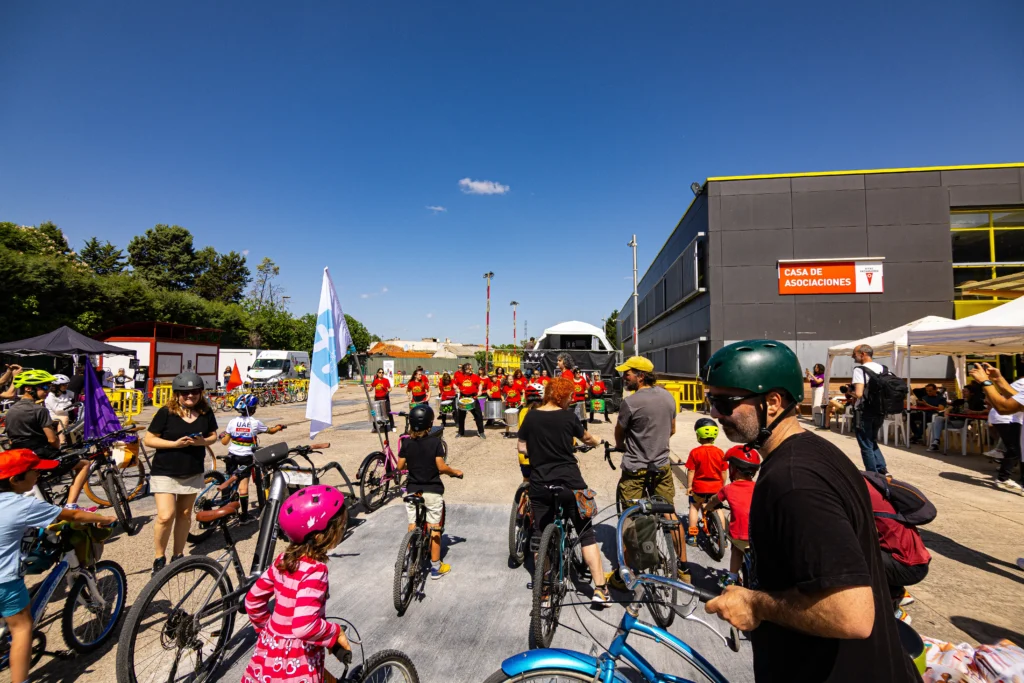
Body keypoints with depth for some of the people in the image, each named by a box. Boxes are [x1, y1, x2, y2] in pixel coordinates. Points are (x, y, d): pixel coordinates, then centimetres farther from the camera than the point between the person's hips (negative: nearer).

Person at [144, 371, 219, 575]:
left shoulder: (206, 412, -2)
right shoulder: (166, 412, -11)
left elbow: (213, 435, 8)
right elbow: (149, 440, -8)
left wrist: (203, 441, -14)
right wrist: (175, 444, -21)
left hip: (193, 472, 4)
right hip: (165, 472, -3)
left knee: (185, 514, 13)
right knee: (166, 516, -10)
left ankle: (178, 555, 28)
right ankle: (159, 558, 12)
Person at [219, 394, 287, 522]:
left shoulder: (233, 422, -5)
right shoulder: (255, 423, -9)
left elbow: (224, 442, 0)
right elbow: (271, 430, 6)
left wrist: (222, 436, 22)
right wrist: (279, 427, 27)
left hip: (232, 456, 2)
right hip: (246, 457, -2)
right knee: (243, 484, 2)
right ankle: (244, 515, 7)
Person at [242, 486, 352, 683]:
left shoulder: (284, 558, -4)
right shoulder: (314, 570, -27)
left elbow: (253, 600, 7)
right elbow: (304, 626, -35)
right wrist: (336, 633, -19)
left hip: (271, 648, 8)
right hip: (296, 660, -8)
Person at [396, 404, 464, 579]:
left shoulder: (407, 443, -4)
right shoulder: (435, 442, -13)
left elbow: (400, 466, 1)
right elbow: (441, 467, -16)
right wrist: (455, 472, 2)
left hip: (412, 490, 3)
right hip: (432, 491, -2)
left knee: (412, 527, 14)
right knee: (434, 528, 8)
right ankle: (436, 567, 16)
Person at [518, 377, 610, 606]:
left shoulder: (531, 416, 1)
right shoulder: (568, 417, -4)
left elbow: (522, 448, 4)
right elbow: (587, 438, 14)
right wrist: (597, 442, 36)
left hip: (540, 484, 2)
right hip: (570, 482, -2)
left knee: (540, 536, 14)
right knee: (586, 533, 10)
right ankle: (600, 588, 9)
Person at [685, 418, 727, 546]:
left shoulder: (695, 452, -15)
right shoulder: (720, 452, -7)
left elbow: (691, 471, -11)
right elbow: (724, 472, 0)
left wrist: (689, 486, 0)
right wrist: (723, 486, 15)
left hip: (699, 487, -2)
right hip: (716, 487, 2)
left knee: (694, 507, 18)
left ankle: (692, 535, 17)